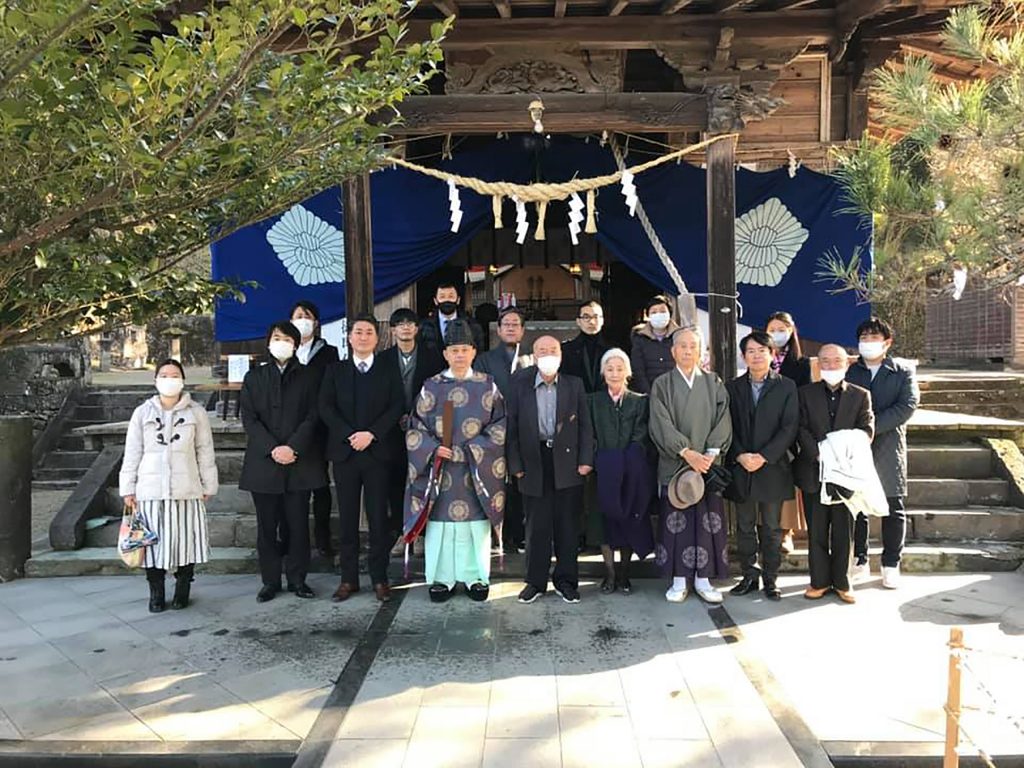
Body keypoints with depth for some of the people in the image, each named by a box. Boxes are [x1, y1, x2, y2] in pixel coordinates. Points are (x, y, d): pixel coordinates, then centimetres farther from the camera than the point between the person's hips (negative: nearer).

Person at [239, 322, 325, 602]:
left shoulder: (309, 376, 9)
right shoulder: (254, 377, 11)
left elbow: (313, 416, 0)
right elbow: (249, 418, 2)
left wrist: (293, 447, -13)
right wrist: (272, 449, -11)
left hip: (300, 461, -1)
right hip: (263, 462, 1)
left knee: (298, 523, 3)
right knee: (267, 525, 5)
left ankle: (297, 579, 14)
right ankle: (270, 581, 15)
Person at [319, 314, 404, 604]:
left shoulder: (389, 372, 8)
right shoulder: (336, 371, 10)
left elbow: (397, 406, -2)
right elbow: (325, 408, 1)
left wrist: (372, 434, -14)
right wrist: (349, 435, -13)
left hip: (378, 452, -1)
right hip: (344, 452, 1)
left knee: (378, 517, 0)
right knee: (347, 518, 5)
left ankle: (379, 578, 9)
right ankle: (348, 578, 13)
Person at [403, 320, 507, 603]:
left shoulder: (488, 385, 3)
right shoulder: (431, 386, 4)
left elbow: (501, 424, 1)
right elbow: (416, 426, 4)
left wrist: (475, 449, -10)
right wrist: (434, 448, -12)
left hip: (477, 468, 0)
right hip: (440, 469, 0)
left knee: (476, 522, 4)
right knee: (441, 521, 3)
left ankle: (477, 577, 17)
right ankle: (441, 577, 14)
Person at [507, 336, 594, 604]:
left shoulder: (574, 385, 5)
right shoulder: (520, 385, 3)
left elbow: (585, 425, 5)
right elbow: (512, 426, 2)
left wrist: (585, 460, -3)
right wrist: (515, 464, -3)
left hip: (567, 463, 1)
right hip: (534, 464, 0)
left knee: (568, 525, 6)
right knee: (536, 526, 6)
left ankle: (566, 581, 19)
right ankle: (535, 581, 18)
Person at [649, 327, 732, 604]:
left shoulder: (714, 383, 9)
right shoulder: (661, 385, 3)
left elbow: (722, 419, 1)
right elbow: (661, 424, -7)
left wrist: (711, 452, -12)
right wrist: (686, 451, -17)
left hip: (708, 464, 2)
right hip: (674, 464, -2)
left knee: (708, 520, 3)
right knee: (676, 521, 1)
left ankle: (703, 579, 13)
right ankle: (679, 580, 10)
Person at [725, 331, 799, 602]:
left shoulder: (786, 387, 2)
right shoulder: (732, 387, 7)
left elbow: (789, 427, -6)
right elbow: (728, 427, 4)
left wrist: (764, 456, -14)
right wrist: (740, 456, -11)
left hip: (773, 467, -2)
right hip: (740, 468, 2)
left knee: (771, 528, 6)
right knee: (745, 526, 9)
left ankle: (770, 579, 16)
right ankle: (749, 576, 20)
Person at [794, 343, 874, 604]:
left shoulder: (860, 395, 7)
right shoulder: (806, 393, 6)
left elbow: (867, 430, -2)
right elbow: (802, 429, -2)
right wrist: (819, 454, -17)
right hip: (814, 472, 0)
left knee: (844, 531, 6)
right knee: (816, 530, 6)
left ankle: (841, 582, 17)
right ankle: (819, 581, 16)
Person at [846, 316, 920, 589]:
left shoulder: (902, 372, 5)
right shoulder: (849, 372, 9)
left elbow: (908, 405, -8)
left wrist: (872, 427, -17)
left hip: (889, 449, -1)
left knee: (894, 511, 4)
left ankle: (891, 565, 15)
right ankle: (859, 561, 18)